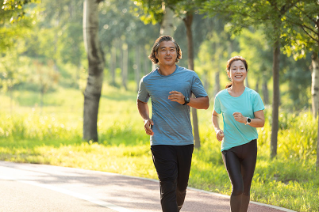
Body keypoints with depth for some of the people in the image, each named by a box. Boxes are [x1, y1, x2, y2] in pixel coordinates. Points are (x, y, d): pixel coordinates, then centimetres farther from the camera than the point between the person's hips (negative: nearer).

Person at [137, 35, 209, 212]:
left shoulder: (190, 76, 2)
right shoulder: (147, 81, 4)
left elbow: (205, 102, 3)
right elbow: (141, 101, 23)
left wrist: (185, 100, -15)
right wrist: (146, 119, 4)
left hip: (185, 141, 2)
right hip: (161, 142, -2)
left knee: (181, 187, 14)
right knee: (168, 187, -12)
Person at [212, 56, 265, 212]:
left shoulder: (253, 96, -5)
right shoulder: (221, 97, -4)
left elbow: (261, 122, -7)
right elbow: (215, 115, 15)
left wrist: (246, 120, -25)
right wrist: (217, 130, -4)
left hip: (249, 146, 1)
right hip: (229, 147, -1)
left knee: (245, 189, 9)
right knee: (237, 188, -15)